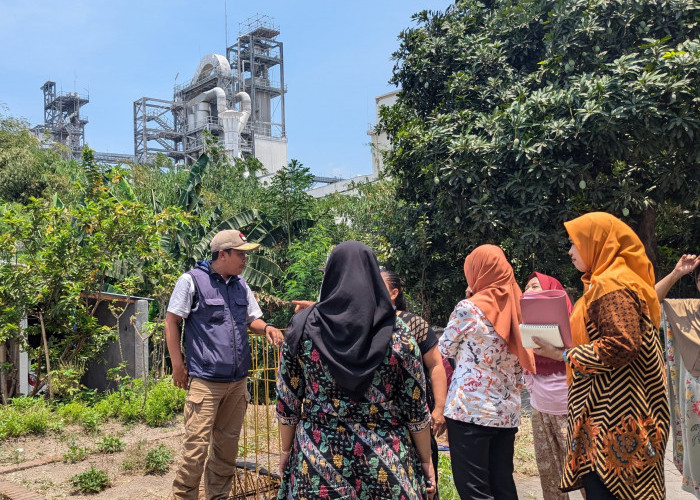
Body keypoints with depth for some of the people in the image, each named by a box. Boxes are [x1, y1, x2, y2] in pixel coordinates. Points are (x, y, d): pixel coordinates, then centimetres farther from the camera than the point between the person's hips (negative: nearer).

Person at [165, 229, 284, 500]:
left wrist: (266, 327, -6)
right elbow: (171, 321, -5)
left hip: (238, 380, 6)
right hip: (205, 380, -6)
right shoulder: (192, 280, -8)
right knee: (196, 445, -6)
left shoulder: (241, 285, 10)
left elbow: (251, 320, 18)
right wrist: (178, 365, -8)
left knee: (228, 444, 14)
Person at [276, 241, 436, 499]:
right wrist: (426, 461, 8)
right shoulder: (397, 333, -7)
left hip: (317, 459, 1)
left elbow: (287, 401, 0)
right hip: (386, 462, 0)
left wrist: (286, 450, 13)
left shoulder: (302, 327, -5)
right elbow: (416, 409, -3)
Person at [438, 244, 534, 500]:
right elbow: (523, 363, 13)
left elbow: (445, 349, 5)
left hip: (470, 410, -6)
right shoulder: (517, 308, 8)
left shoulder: (468, 308, -9)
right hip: (508, 412, 6)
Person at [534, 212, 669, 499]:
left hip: (611, 415, -10)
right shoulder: (606, 283, 17)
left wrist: (564, 354, -17)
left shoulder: (611, 286, -15)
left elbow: (621, 346, -24)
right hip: (607, 411, 10)